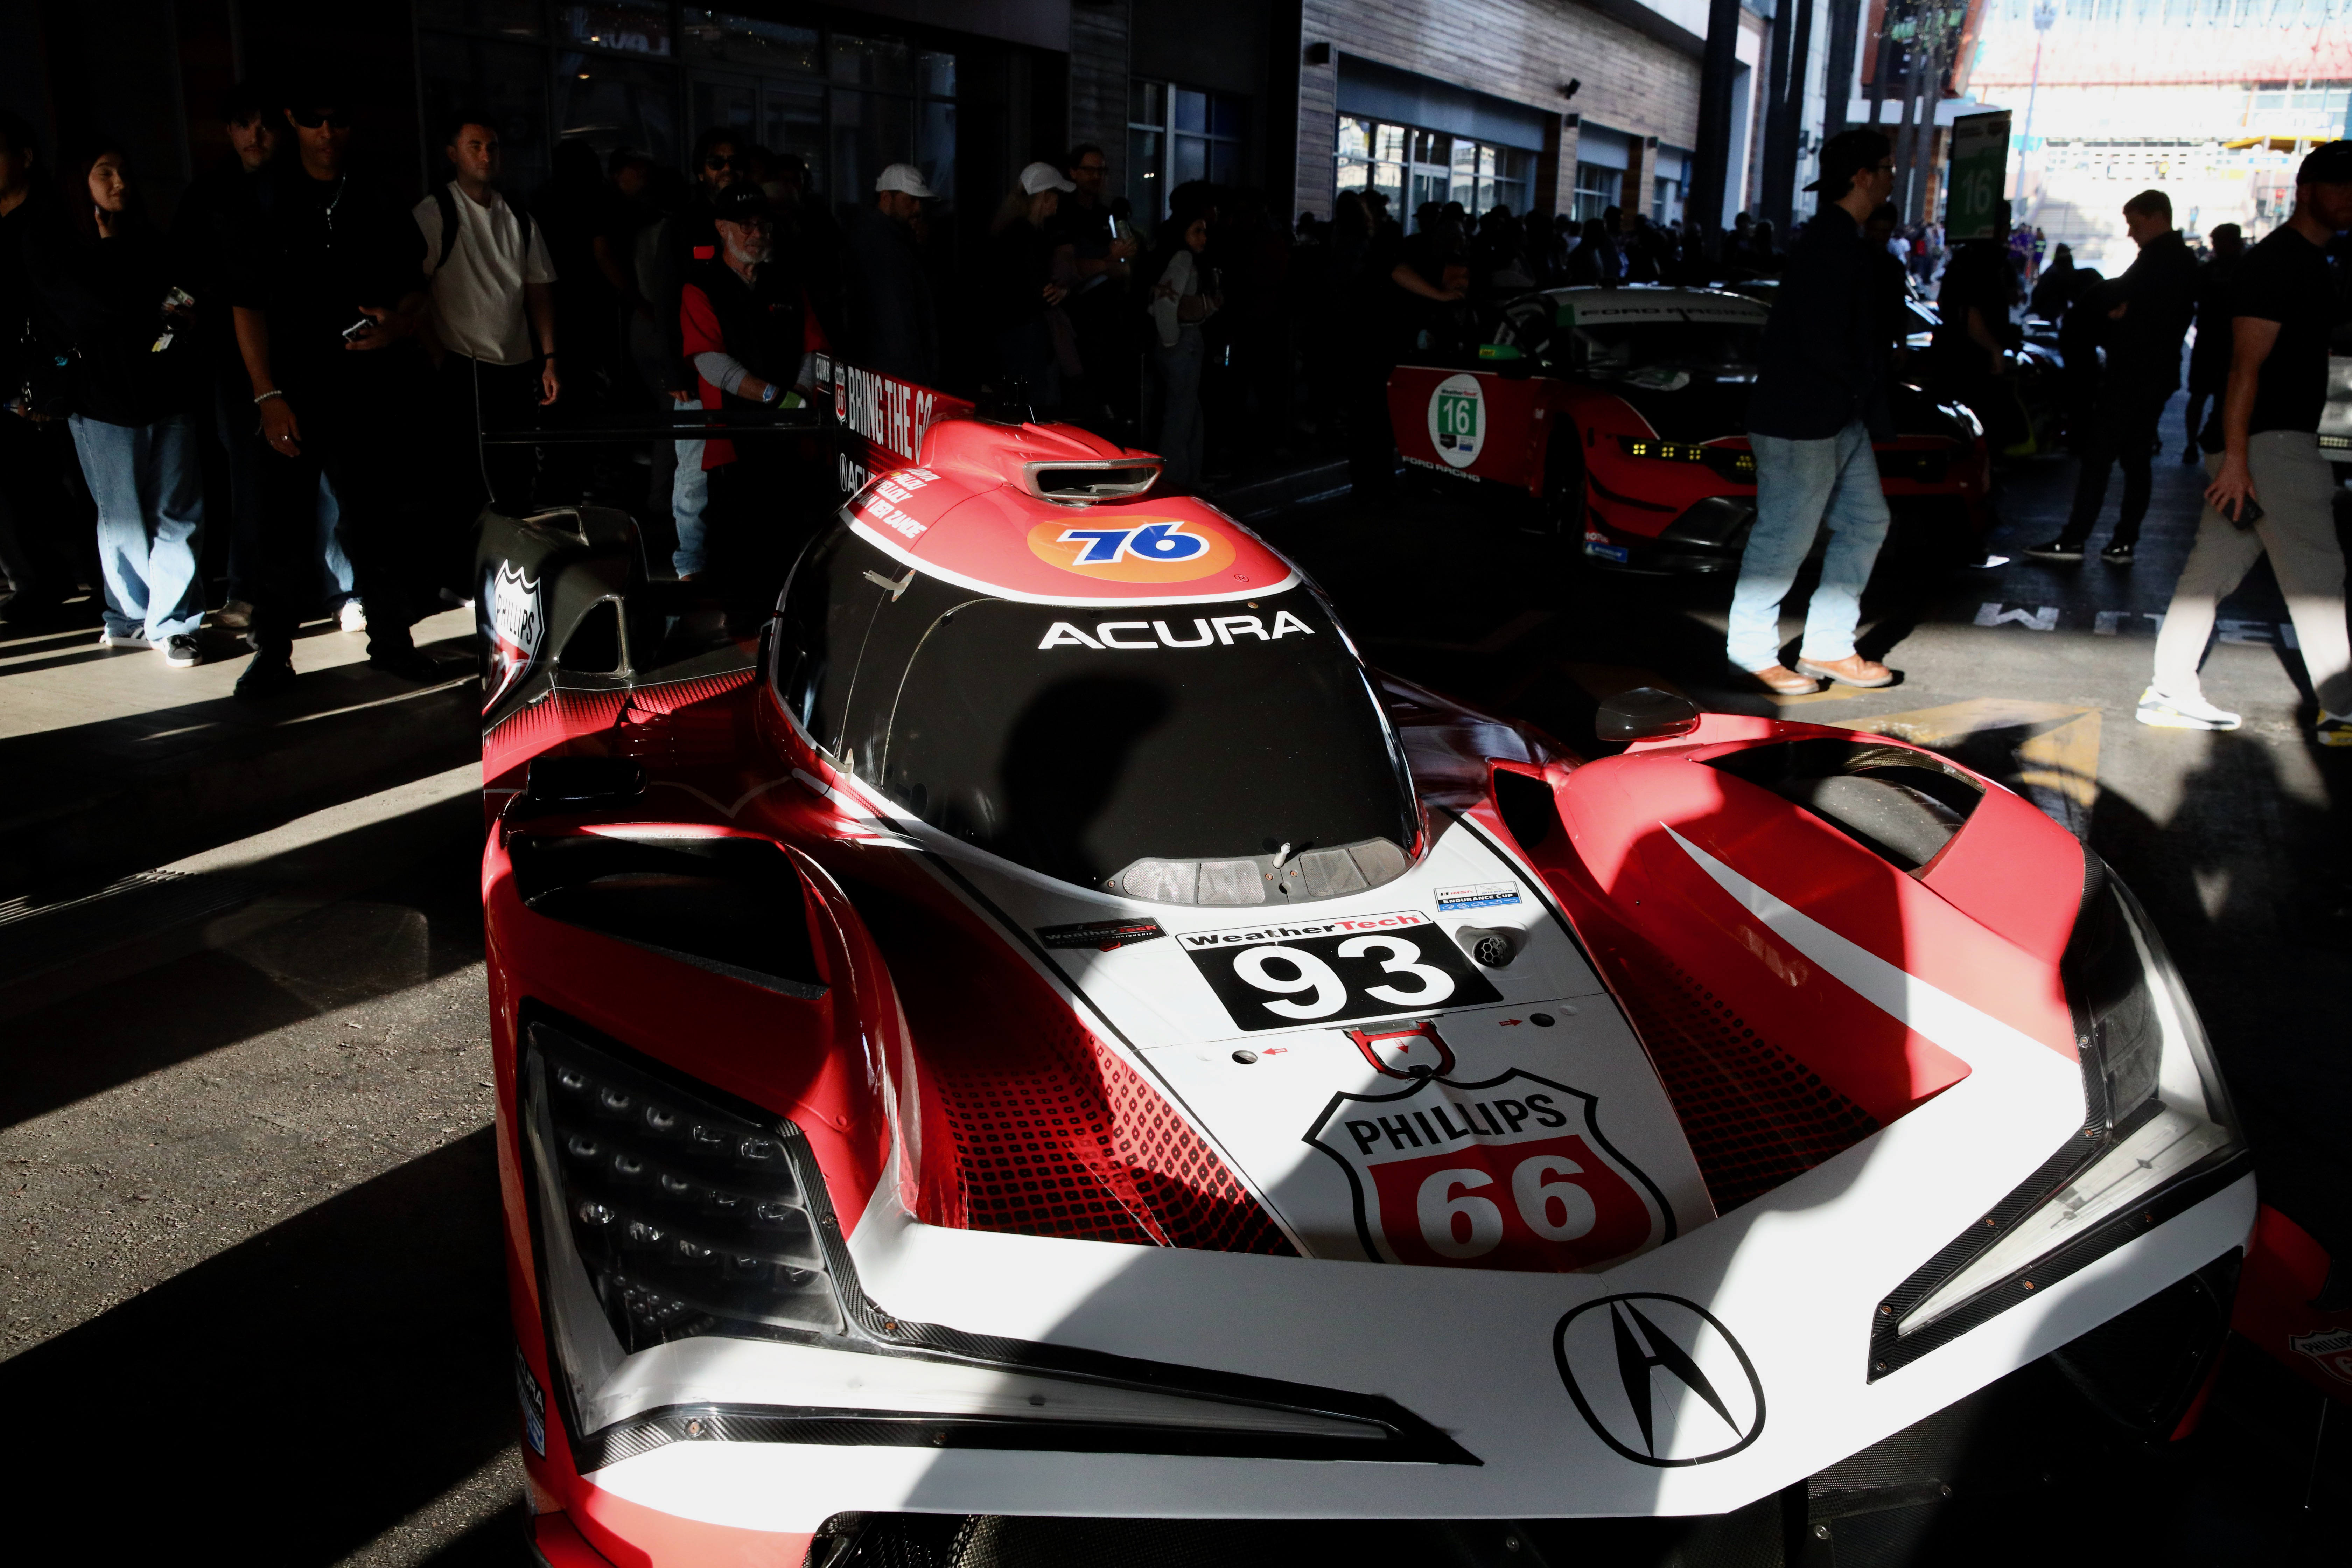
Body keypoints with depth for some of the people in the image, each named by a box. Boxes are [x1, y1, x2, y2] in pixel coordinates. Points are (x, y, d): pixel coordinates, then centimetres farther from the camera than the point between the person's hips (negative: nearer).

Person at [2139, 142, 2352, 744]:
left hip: (2287, 439, 10)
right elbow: (2247, 364, -19)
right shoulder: (2276, 261, -12)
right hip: (2269, 443, -10)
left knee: (2214, 566, 9)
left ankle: (2170, 692, 13)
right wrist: (2236, 458, -24)